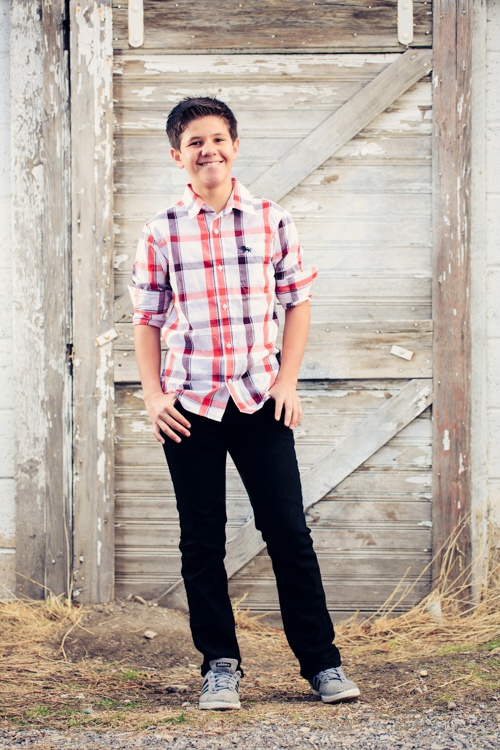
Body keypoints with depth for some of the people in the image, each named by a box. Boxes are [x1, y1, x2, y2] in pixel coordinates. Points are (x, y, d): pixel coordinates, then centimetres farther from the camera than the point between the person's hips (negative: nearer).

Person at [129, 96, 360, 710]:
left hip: (260, 400, 0)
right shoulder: (161, 232, 2)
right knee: (201, 540, 5)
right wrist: (152, 395, -3)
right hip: (189, 404, 0)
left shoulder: (271, 220, 3)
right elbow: (146, 319, 7)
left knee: (288, 531, 0)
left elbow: (297, 303, 8)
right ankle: (220, 666, 15)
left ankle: (322, 662, 10)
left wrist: (287, 382, -1)